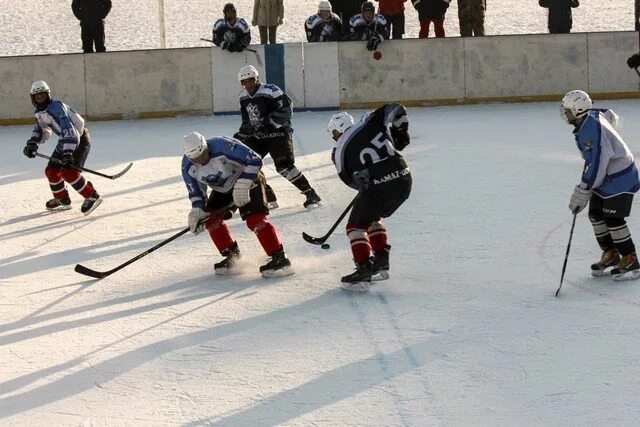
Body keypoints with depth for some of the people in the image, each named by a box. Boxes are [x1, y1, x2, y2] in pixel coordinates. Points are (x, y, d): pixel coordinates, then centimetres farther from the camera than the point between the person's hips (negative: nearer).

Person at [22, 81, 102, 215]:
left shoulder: (56, 107, -27)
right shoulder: (40, 113, 5)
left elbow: (68, 130, -36)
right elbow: (40, 131, 19)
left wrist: (67, 153, -43)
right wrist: (32, 144, -2)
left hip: (80, 138, -10)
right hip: (66, 140, 10)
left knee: (69, 171, -24)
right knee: (51, 170, 9)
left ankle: (92, 197, -13)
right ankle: (62, 200, 27)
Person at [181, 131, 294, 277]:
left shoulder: (223, 146, -35)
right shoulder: (188, 165, -14)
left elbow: (255, 160, -32)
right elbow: (196, 191, 0)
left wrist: (242, 186, -35)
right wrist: (197, 211, -17)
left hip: (248, 180, -7)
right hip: (222, 188, 7)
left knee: (255, 219, -22)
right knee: (211, 218, -4)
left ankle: (280, 259, -24)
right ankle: (232, 256, 9)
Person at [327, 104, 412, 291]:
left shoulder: (341, 151, 3)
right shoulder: (370, 122, 9)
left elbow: (354, 181, 9)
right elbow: (396, 110, 14)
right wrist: (400, 134, 27)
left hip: (378, 187, -6)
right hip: (404, 179, 6)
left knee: (356, 225, 10)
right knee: (371, 218, 27)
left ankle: (364, 270, -3)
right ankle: (381, 263, 25)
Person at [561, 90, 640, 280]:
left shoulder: (591, 131, -31)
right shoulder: (593, 115, -2)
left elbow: (595, 165, -30)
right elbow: (612, 117, 21)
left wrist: (581, 193, -25)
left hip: (620, 179, -10)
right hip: (605, 175, 10)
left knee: (613, 219, -11)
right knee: (596, 215, 10)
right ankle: (610, 254, 22)